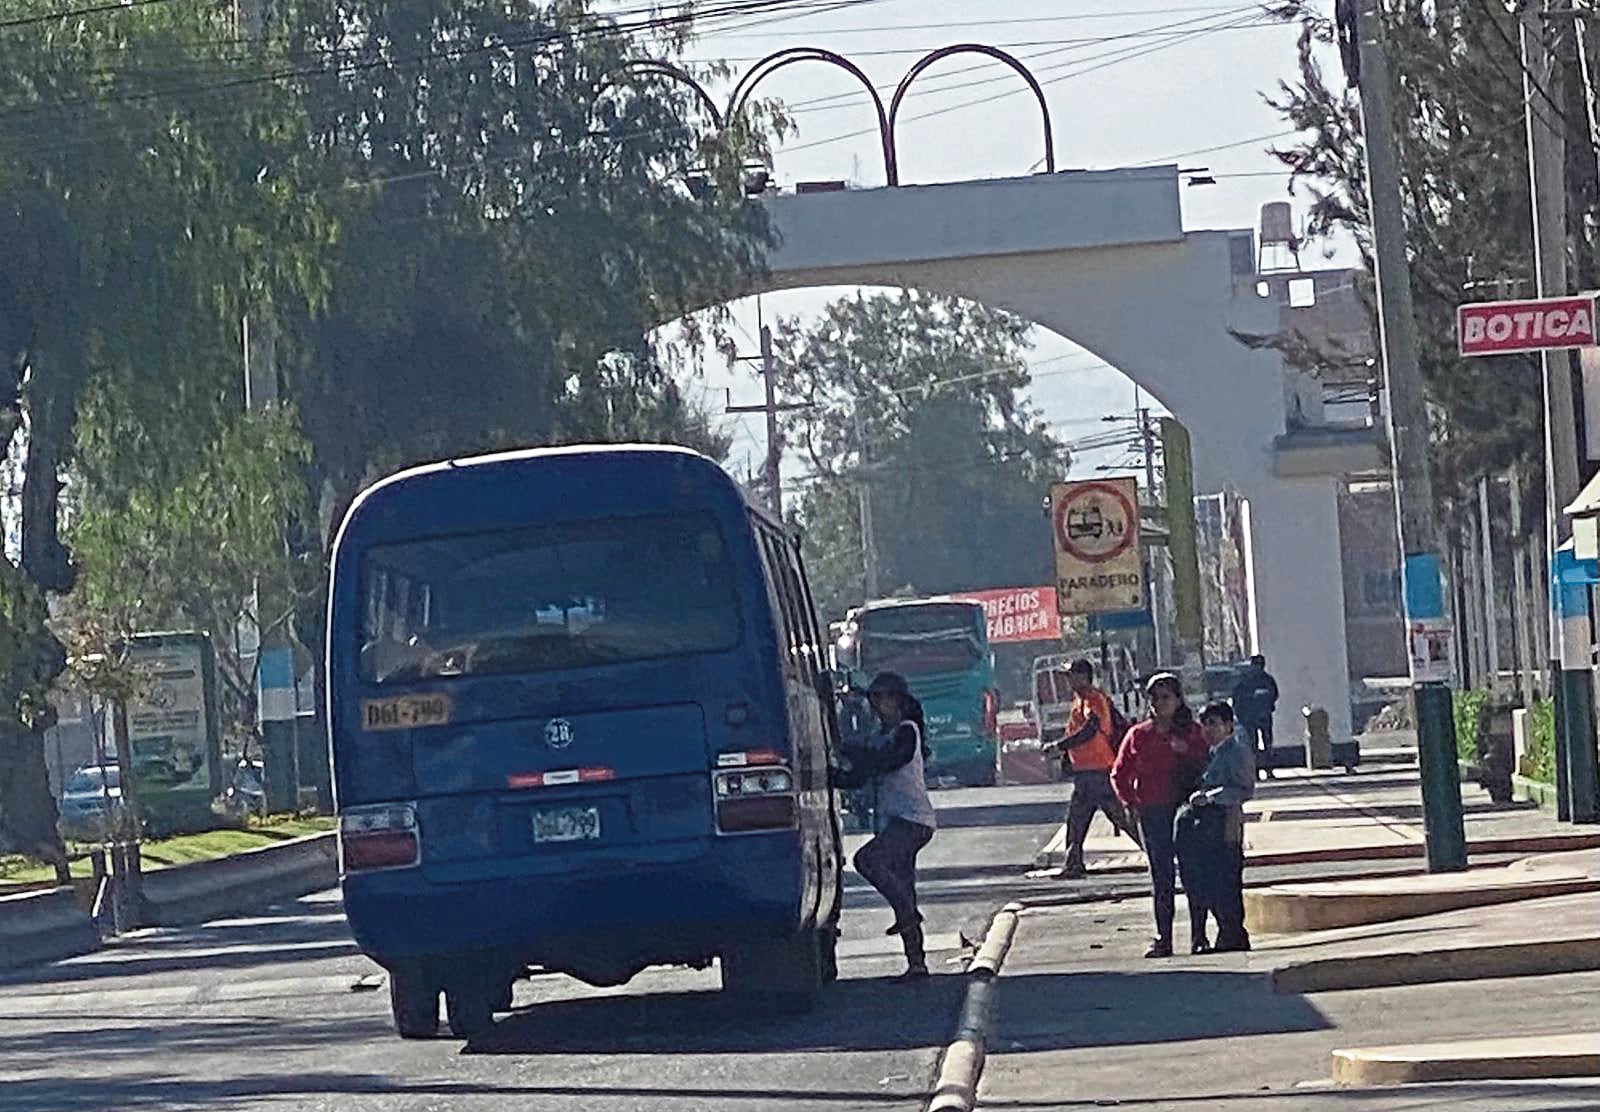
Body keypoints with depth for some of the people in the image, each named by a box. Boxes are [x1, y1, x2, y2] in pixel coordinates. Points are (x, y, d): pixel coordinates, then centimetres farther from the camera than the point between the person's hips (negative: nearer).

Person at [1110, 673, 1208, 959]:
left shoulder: (1191, 733, 4)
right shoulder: (1138, 736, 7)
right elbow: (1119, 774, 13)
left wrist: (1187, 753, -17)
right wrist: (1131, 804, 2)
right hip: (1153, 814, 1)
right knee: (1161, 879, 2)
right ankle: (1163, 939, 5)